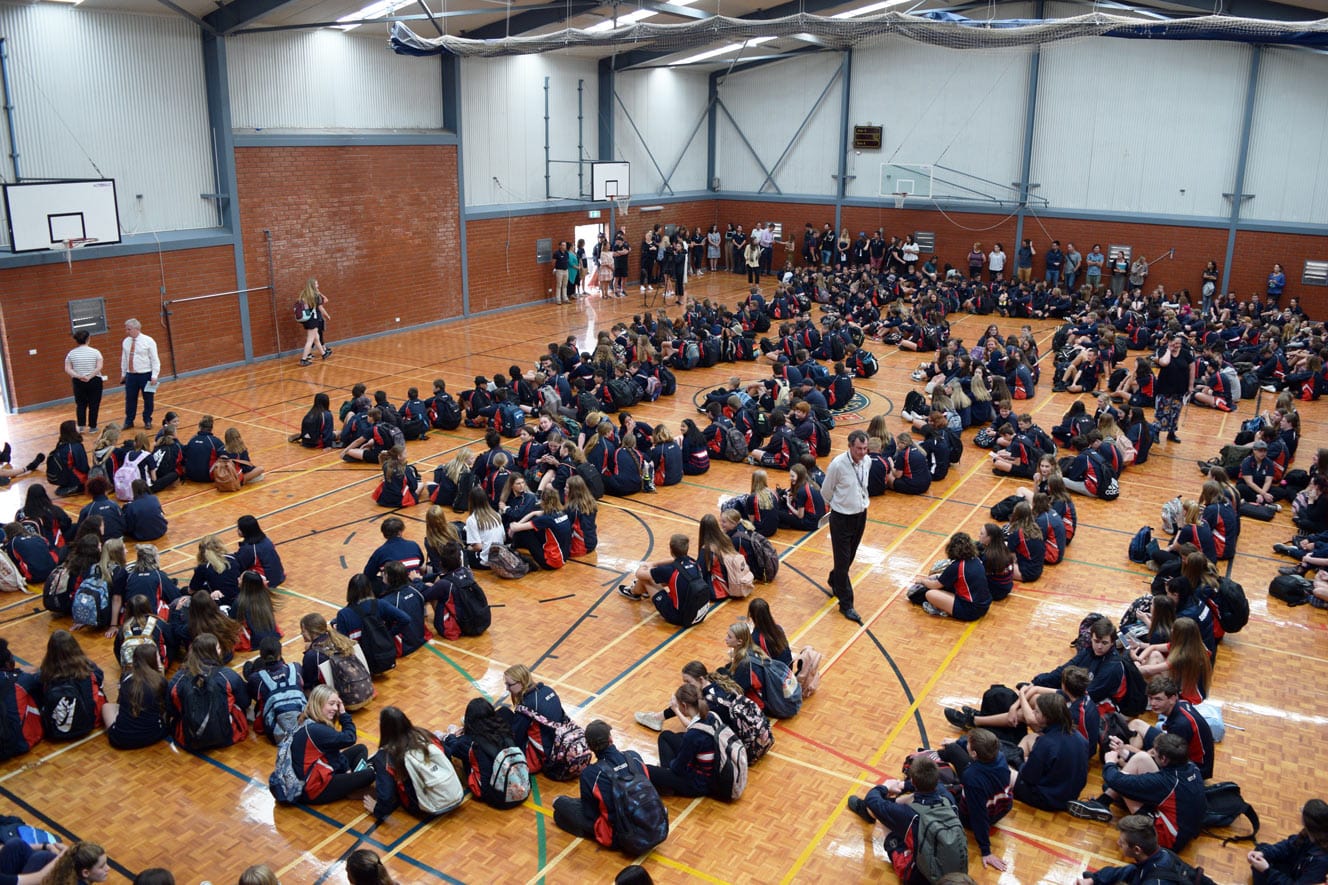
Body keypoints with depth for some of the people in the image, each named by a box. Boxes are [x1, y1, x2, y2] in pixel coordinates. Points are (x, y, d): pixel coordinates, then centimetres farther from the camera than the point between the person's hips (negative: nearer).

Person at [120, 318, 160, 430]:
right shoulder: (126, 342, 5)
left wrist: (154, 376, -12)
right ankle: (129, 421, 19)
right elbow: (124, 359, 14)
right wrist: (123, 373, 14)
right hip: (131, 375, 3)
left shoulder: (148, 341, -8)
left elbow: (155, 359, -8)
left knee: (148, 399, 7)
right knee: (130, 399, 6)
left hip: (146, 375, -3)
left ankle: (147, 421, 21)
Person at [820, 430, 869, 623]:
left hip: (860, 514, 6)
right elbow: (825, 491, -8)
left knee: (849, 557, 21)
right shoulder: (838, 464, -24)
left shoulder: (866, 461, -5)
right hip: (842, 518, -6)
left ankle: (834, 582, 47)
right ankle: (846, 604, 10)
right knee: (843, 560, 1)